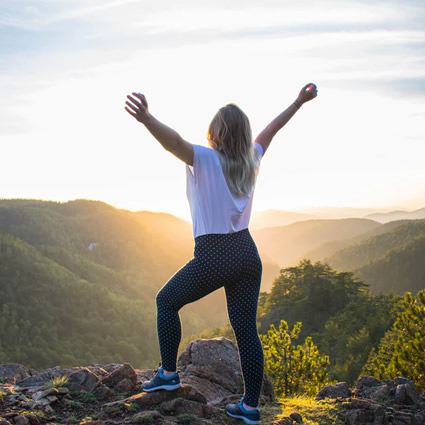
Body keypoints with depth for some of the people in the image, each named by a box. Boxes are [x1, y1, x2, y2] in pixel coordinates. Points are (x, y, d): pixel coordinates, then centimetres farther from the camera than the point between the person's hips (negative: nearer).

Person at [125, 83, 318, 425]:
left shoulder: (204, 159, -10)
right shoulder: (251, 159, 6)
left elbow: (172, 141, -31)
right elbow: (273, 128, 22)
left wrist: (147, 120, -49)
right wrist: (299, 102, 37)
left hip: (213, 258, -5)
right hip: (247, 254, 6)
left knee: (166, 301, 18)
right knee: (246, 330, 9)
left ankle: (168, 373, 18)